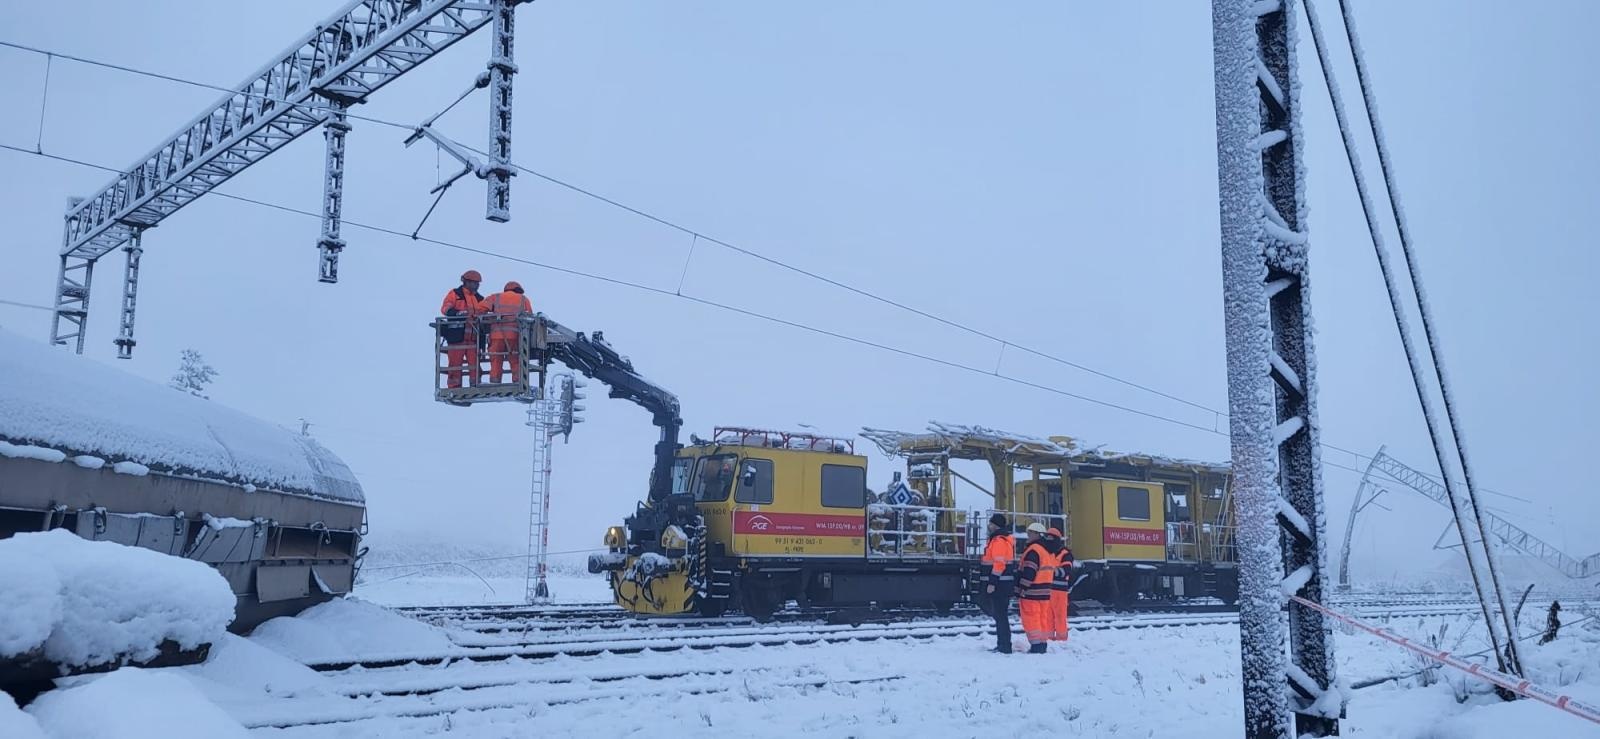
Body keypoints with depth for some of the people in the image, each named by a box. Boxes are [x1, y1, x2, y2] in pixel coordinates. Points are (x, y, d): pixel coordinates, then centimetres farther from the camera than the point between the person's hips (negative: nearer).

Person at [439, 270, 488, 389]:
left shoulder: (480, 299, 21)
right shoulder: (454, 294, 5)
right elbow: (445, 309, -7)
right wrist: (460, 313, -23)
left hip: (473, 337, 4)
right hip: (456, 335, -4)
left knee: (475, 363, 2)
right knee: (455, 362, -3)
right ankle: (454, 388, 1)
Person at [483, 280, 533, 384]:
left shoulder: (495, 298, 18)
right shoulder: (523, 299, 19)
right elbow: (530, 317, 12)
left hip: (496, 334, 1)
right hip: (515, 335, -1)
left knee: (496, 363, 6)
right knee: (516, 362, 5)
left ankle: (494, 384, 1)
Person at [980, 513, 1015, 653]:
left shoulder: (999, 540, -16)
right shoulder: (1006, 538, 18)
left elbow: (999, 564, -23)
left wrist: (992, 582, -23)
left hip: (1000, 583, -11)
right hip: (1003, 582, 11)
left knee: (1000, 614, -7)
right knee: (999, 614, 17)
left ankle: (1005, 647, -5)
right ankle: (1002, 645, 24)